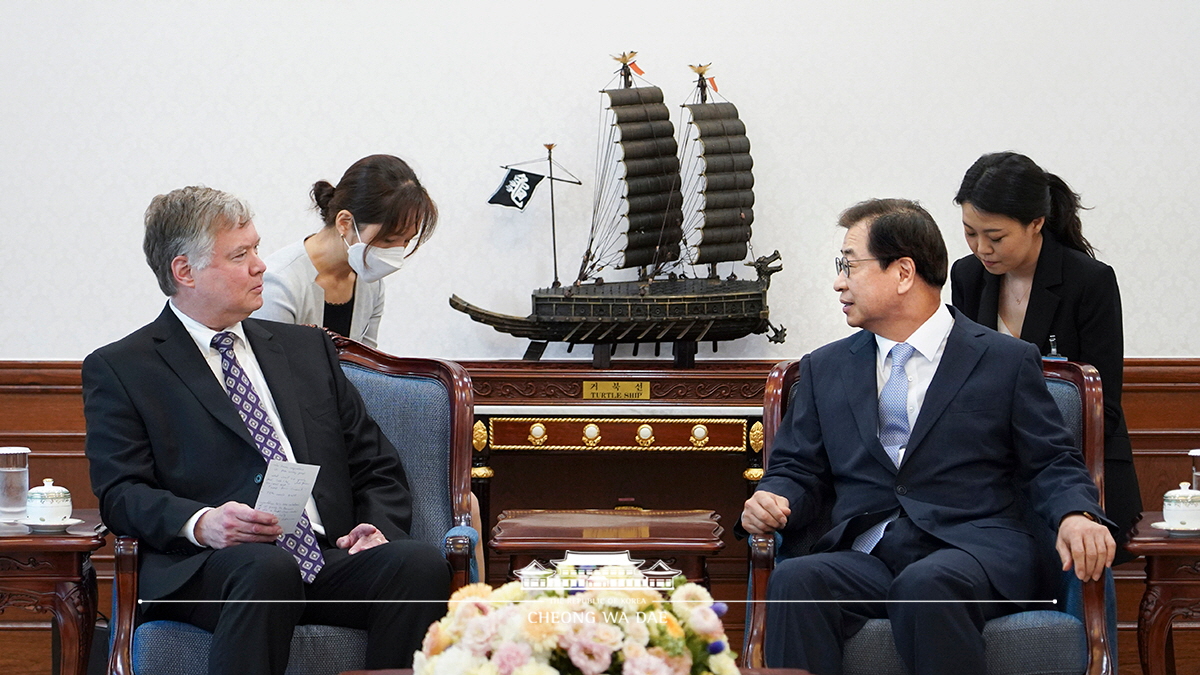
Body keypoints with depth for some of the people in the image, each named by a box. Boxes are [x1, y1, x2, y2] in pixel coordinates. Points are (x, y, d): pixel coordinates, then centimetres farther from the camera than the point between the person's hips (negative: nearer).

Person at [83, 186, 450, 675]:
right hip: (205, 571, -4)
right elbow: (121, 493, 0)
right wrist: (200, 523, -20)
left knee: (420, 562, -27)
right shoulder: (118, 369, 11)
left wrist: (378, 528, 2)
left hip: (328, 558, 5)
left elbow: (377, 468, 24)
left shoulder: (306, 347, 25)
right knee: (266, 569, -40)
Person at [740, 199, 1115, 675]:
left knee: (926, 586, -38)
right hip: (864, 558, 3)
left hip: (974, 551, -2)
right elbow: (797, 469, 21)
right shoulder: (825, 369, 23)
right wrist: (773, 501, -2)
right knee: (794, 581, -32)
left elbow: (1052, 463, 8)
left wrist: (1075, 516, -14)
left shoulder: (1006, 361, 12)